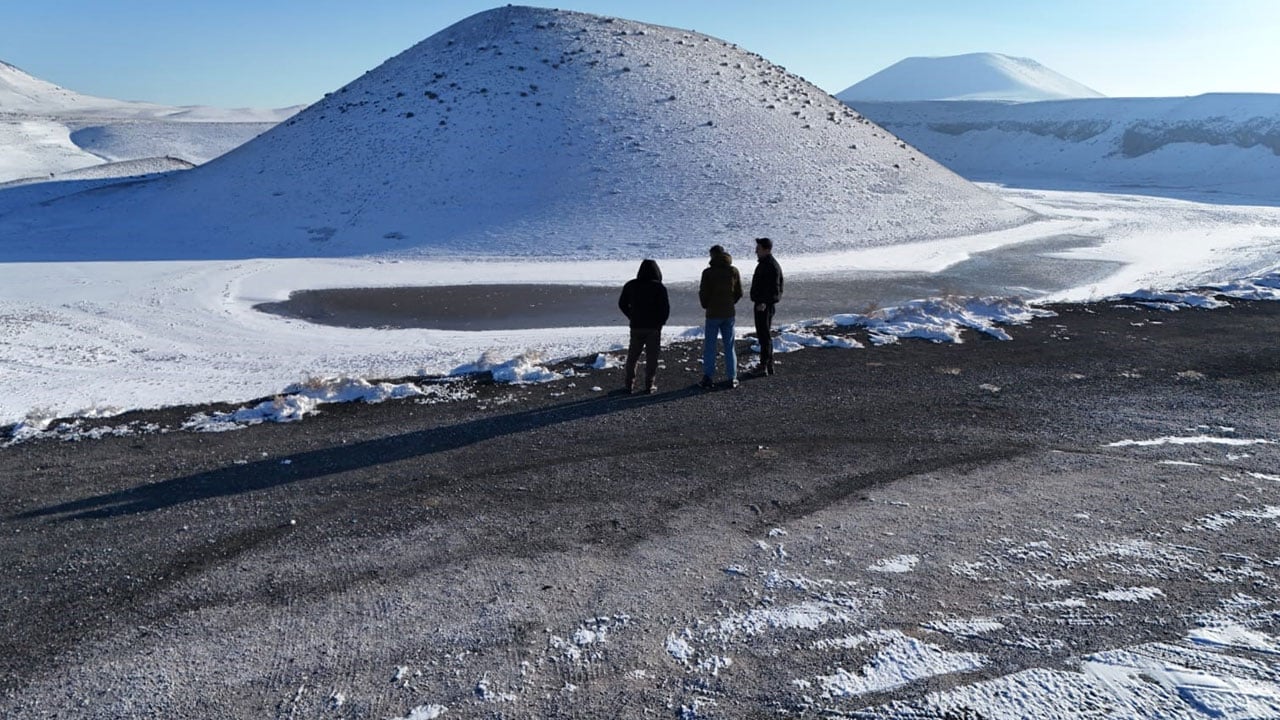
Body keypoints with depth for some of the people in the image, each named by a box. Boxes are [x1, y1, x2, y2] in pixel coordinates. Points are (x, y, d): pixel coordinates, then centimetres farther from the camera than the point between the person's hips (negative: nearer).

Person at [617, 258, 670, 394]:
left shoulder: (630, 285, 2)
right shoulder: (659, 287, -8)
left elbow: (622, 304, 7)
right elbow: (666, 308, -10)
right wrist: (660, 322, 5)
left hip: (636, 326, 2)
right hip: (654, 327, -2)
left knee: (632, 356, 13)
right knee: (651, 357, 5)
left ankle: (629, 384, 13)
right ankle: (649, 385, 5)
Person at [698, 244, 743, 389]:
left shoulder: (708, 272, -11)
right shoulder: (734, 271, 0)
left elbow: (703, 293, -8)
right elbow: (739, 293, 4)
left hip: (713, 314, -3)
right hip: (729, 313, 3)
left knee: (709, 346, 5)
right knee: (729, 346, 10)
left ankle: (707, 378, 5)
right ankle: (732, 378, 10)